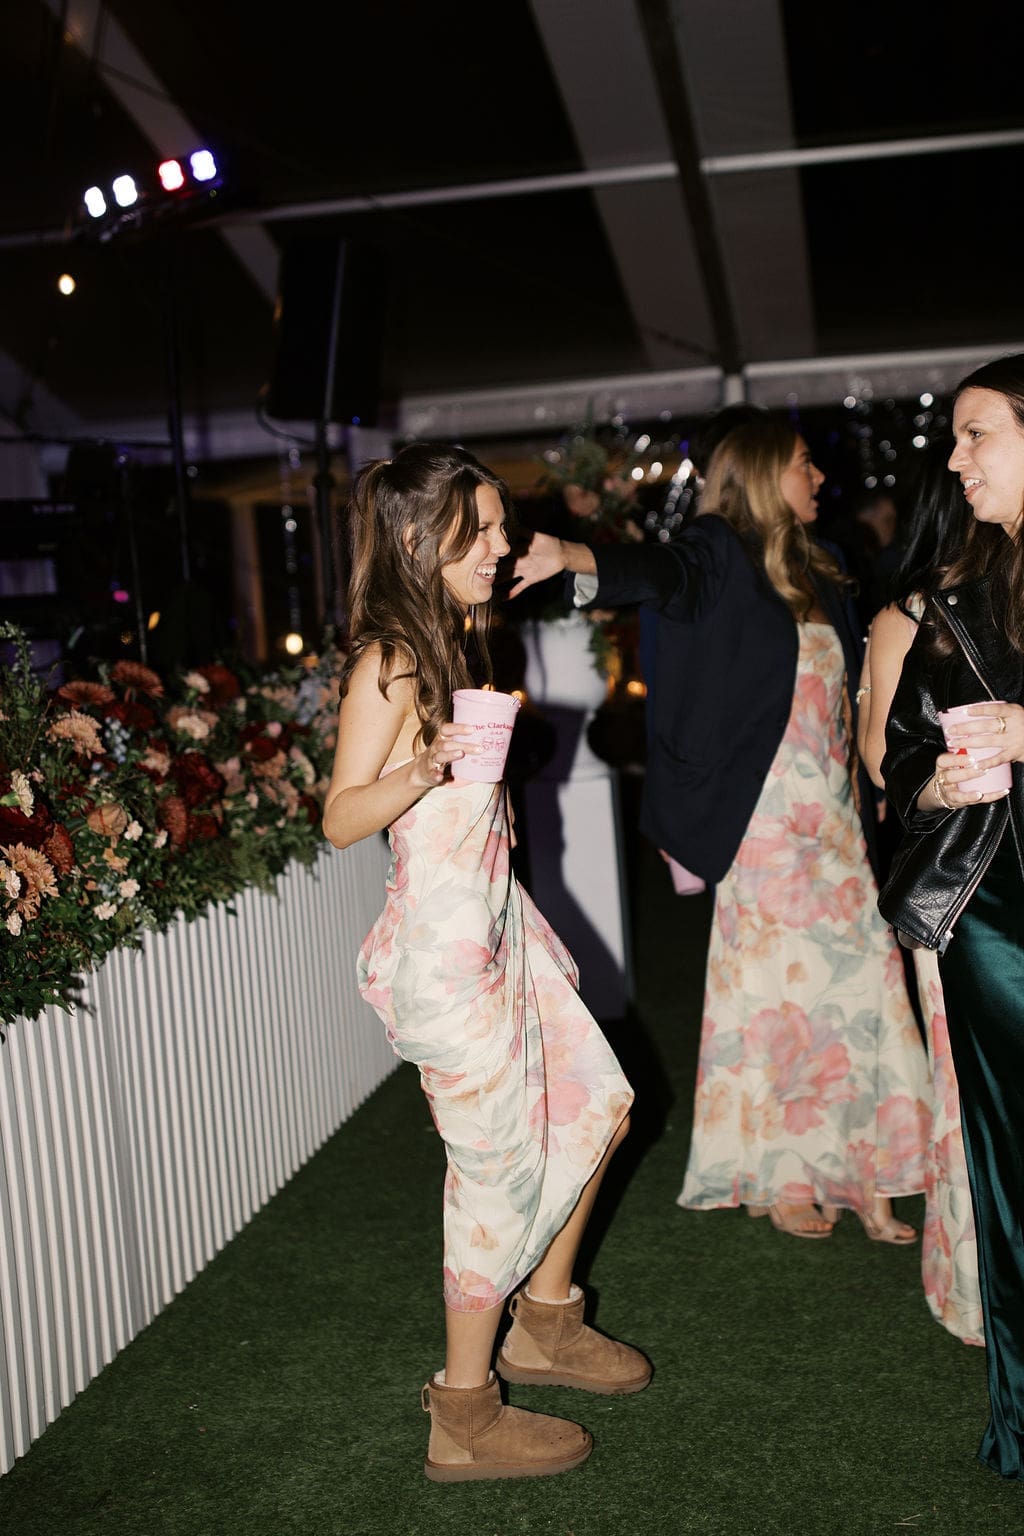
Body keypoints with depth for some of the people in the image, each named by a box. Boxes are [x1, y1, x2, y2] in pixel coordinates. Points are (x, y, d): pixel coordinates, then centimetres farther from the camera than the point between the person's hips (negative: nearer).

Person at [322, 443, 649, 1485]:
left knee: (596, 1103, 16)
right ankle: (464, 1417, 16)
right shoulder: (388, 662, -17)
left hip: (496, 917, 10)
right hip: (442, 936, -10)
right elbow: (342, 817, -21)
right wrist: (423, 772, -37)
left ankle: (544, 1320, 35)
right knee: (501, 1163, -1)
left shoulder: (451, 638, 12)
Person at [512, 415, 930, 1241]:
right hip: (765, 818, -7)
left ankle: (852, 1171, 18)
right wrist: (572, 556, -47)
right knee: (774, 990, 0)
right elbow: (660, 569, -27)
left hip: (832, 812, 7)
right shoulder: (723, 554, -6)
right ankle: (775, 1175, 13)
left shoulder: (816, 574, 16)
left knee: (851, 985, 8)